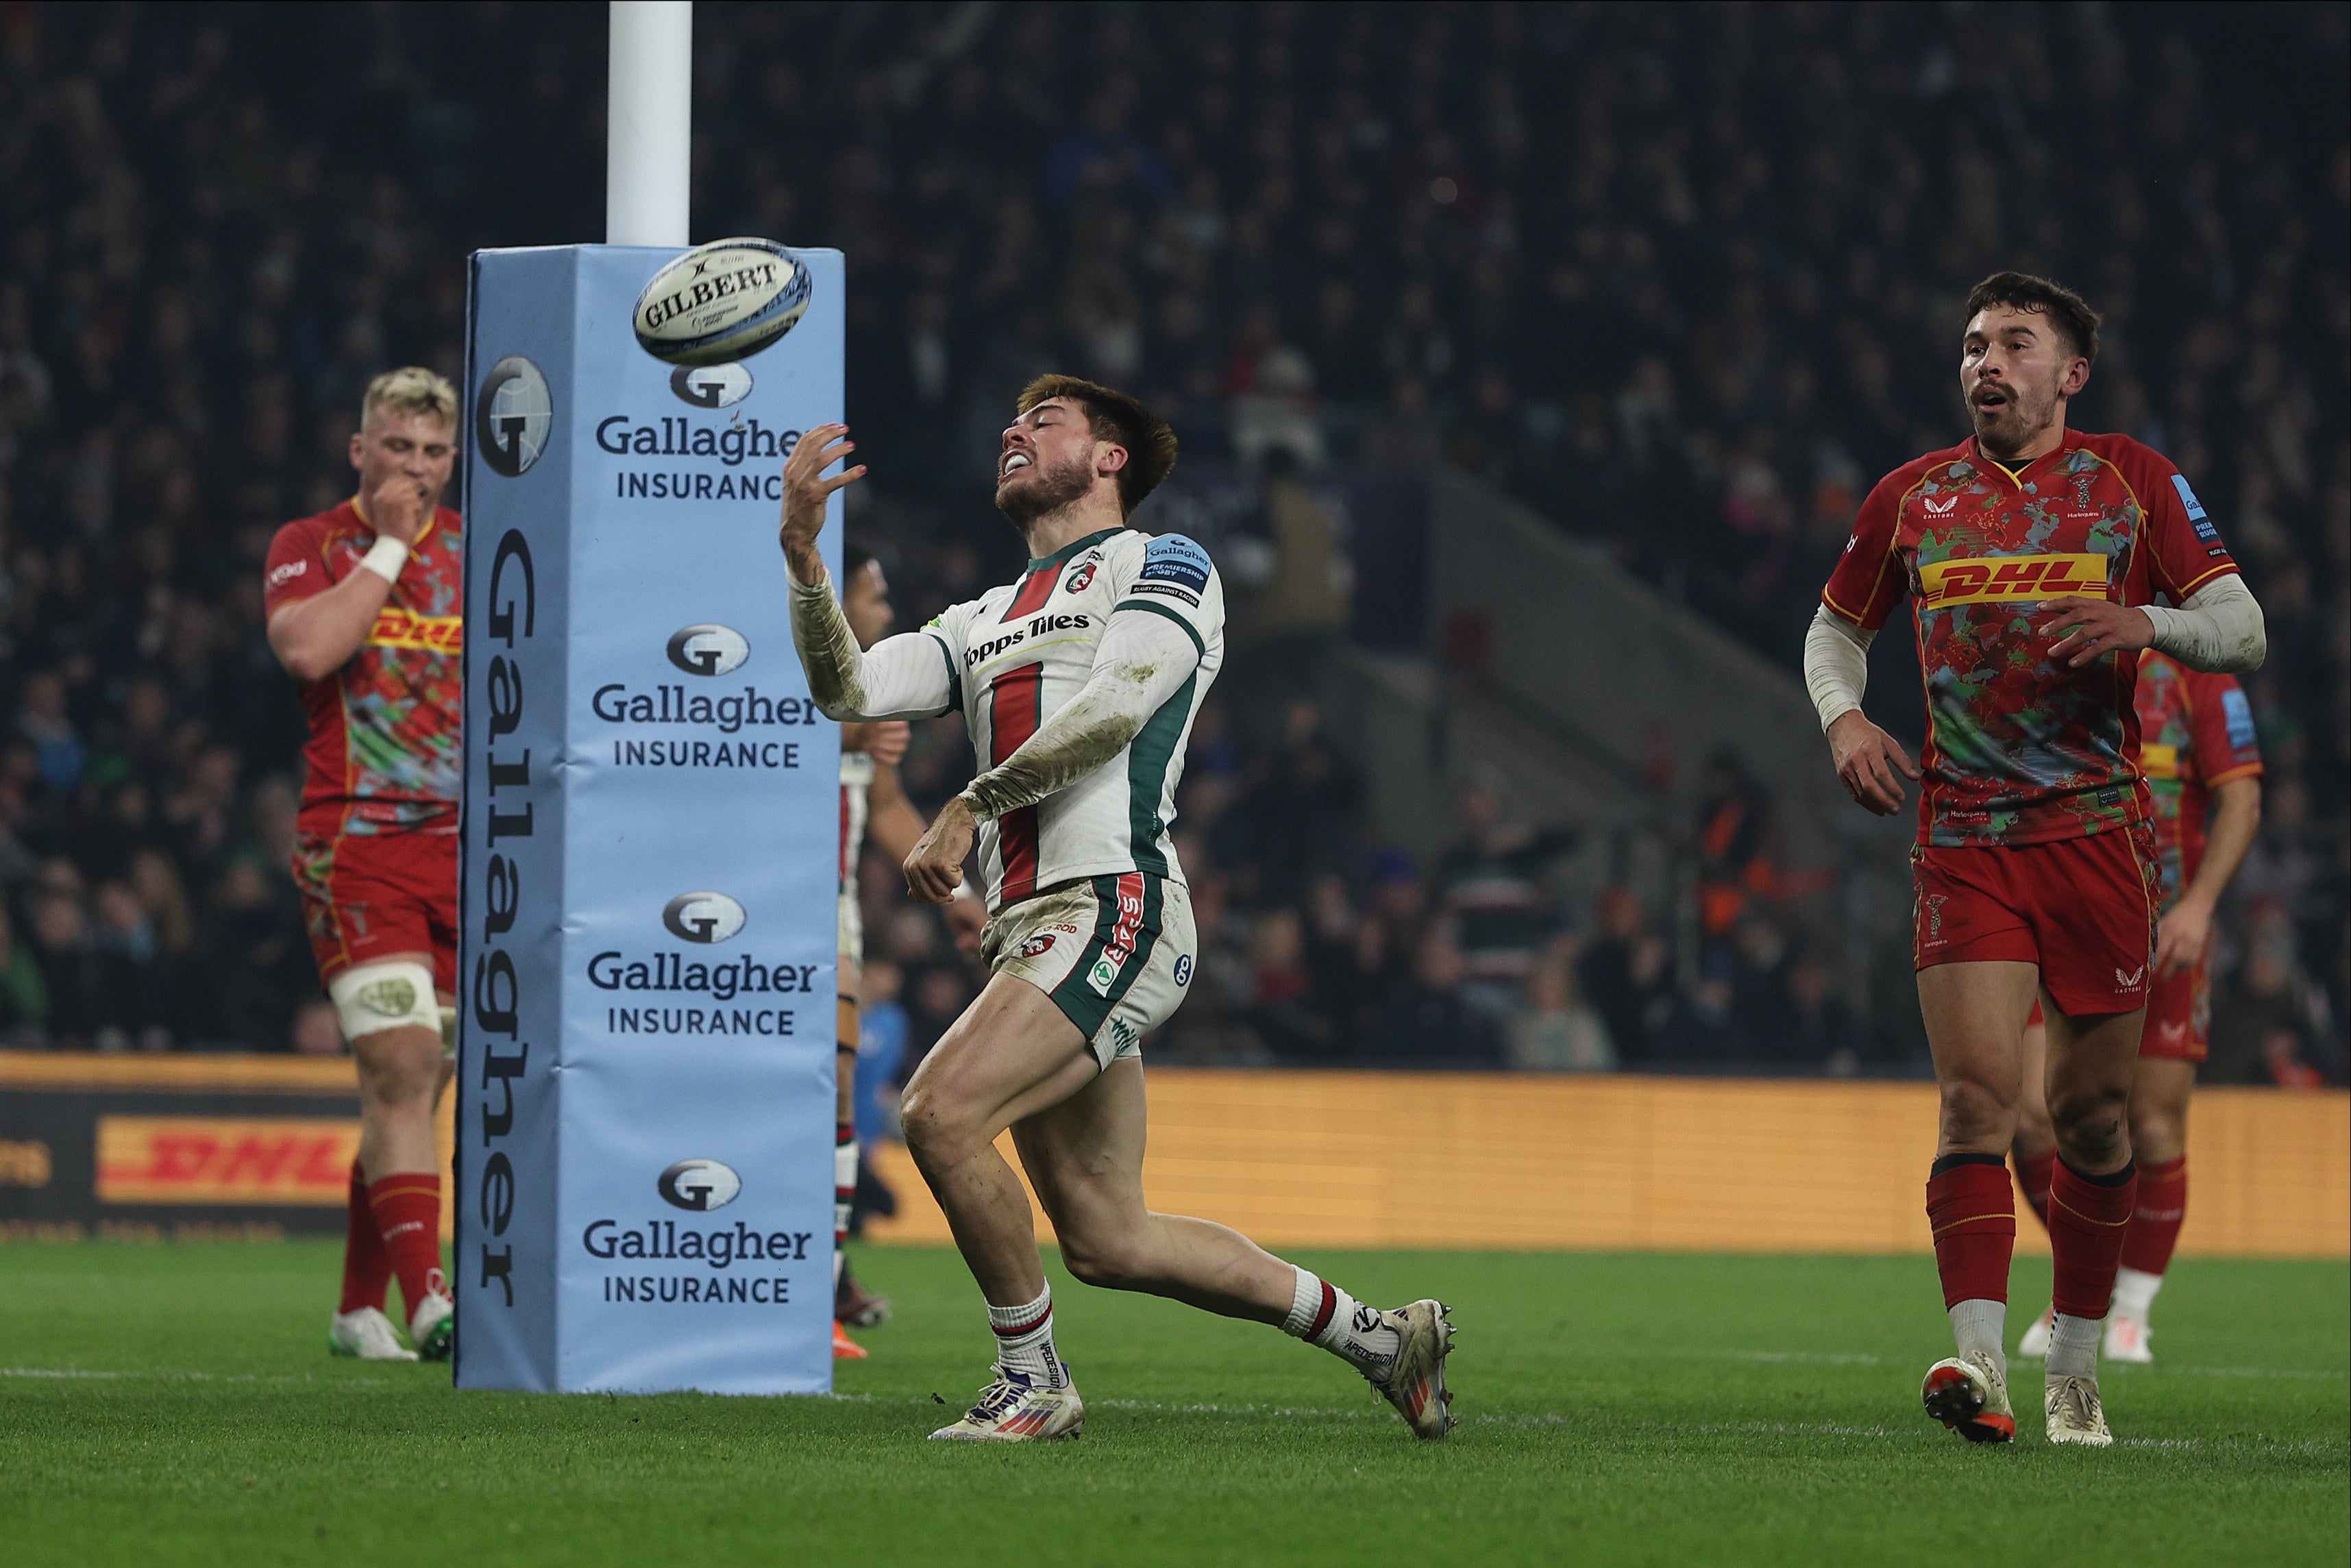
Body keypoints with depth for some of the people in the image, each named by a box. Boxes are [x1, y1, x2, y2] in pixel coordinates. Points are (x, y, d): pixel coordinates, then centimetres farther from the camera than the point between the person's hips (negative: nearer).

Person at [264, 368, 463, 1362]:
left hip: (462, 850, 4)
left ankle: (359, 1310, 14)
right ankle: (427, 1300, -26)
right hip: (355, 841, -4)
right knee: (401, 1064, -18)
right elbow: (307, 650, -17)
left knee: (413, 1085, 5)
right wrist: (388, 547, -9)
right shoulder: (311, 547, 3)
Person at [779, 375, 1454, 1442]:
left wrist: (970, 806, -10)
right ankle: (1375, 1336, 19)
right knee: (1108, 1244, 5)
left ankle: (1032, 1382, -12)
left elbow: (1115, 708, -11)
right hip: (1026, 933, 8)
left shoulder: (1162, 565, 6)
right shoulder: (982, 622, 27)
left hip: (1112, 904, -8)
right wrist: (802, 551, 2)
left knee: (942, 1112, -25)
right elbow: (848, 691, 14)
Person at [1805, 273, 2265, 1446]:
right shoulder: (1912, 499, 9)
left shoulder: (2134, 483, 5)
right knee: (1978, 1092, -17)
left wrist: (2145, 623, -20)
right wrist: (1844, 718, 1)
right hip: (1963, 836, 0)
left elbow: (2243, 630, 1)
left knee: (2091, 1115, 6)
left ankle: (2075, 1369, 22)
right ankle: (1980, 1363, -27)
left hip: (2097, 831, 0)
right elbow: (1835, 629, 23)